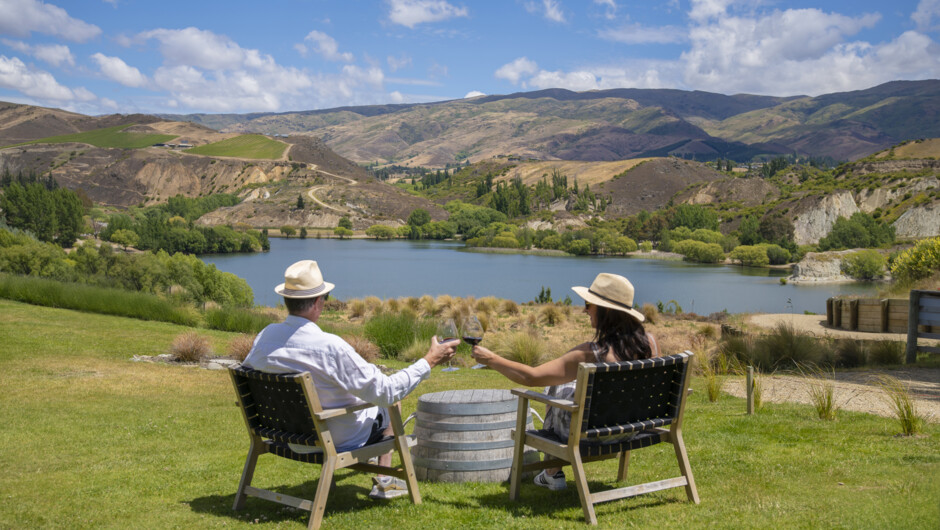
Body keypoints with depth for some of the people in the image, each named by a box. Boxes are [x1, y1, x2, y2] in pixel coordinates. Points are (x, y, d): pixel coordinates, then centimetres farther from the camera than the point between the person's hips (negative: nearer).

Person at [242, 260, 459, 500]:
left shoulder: (265, 337, -14)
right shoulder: (329, 347, -33)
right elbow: (386, 391, -27)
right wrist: (428, 361, -17)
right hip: (339, 440, -6)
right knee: (390, 403, 22)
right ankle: (382, 481, 28)